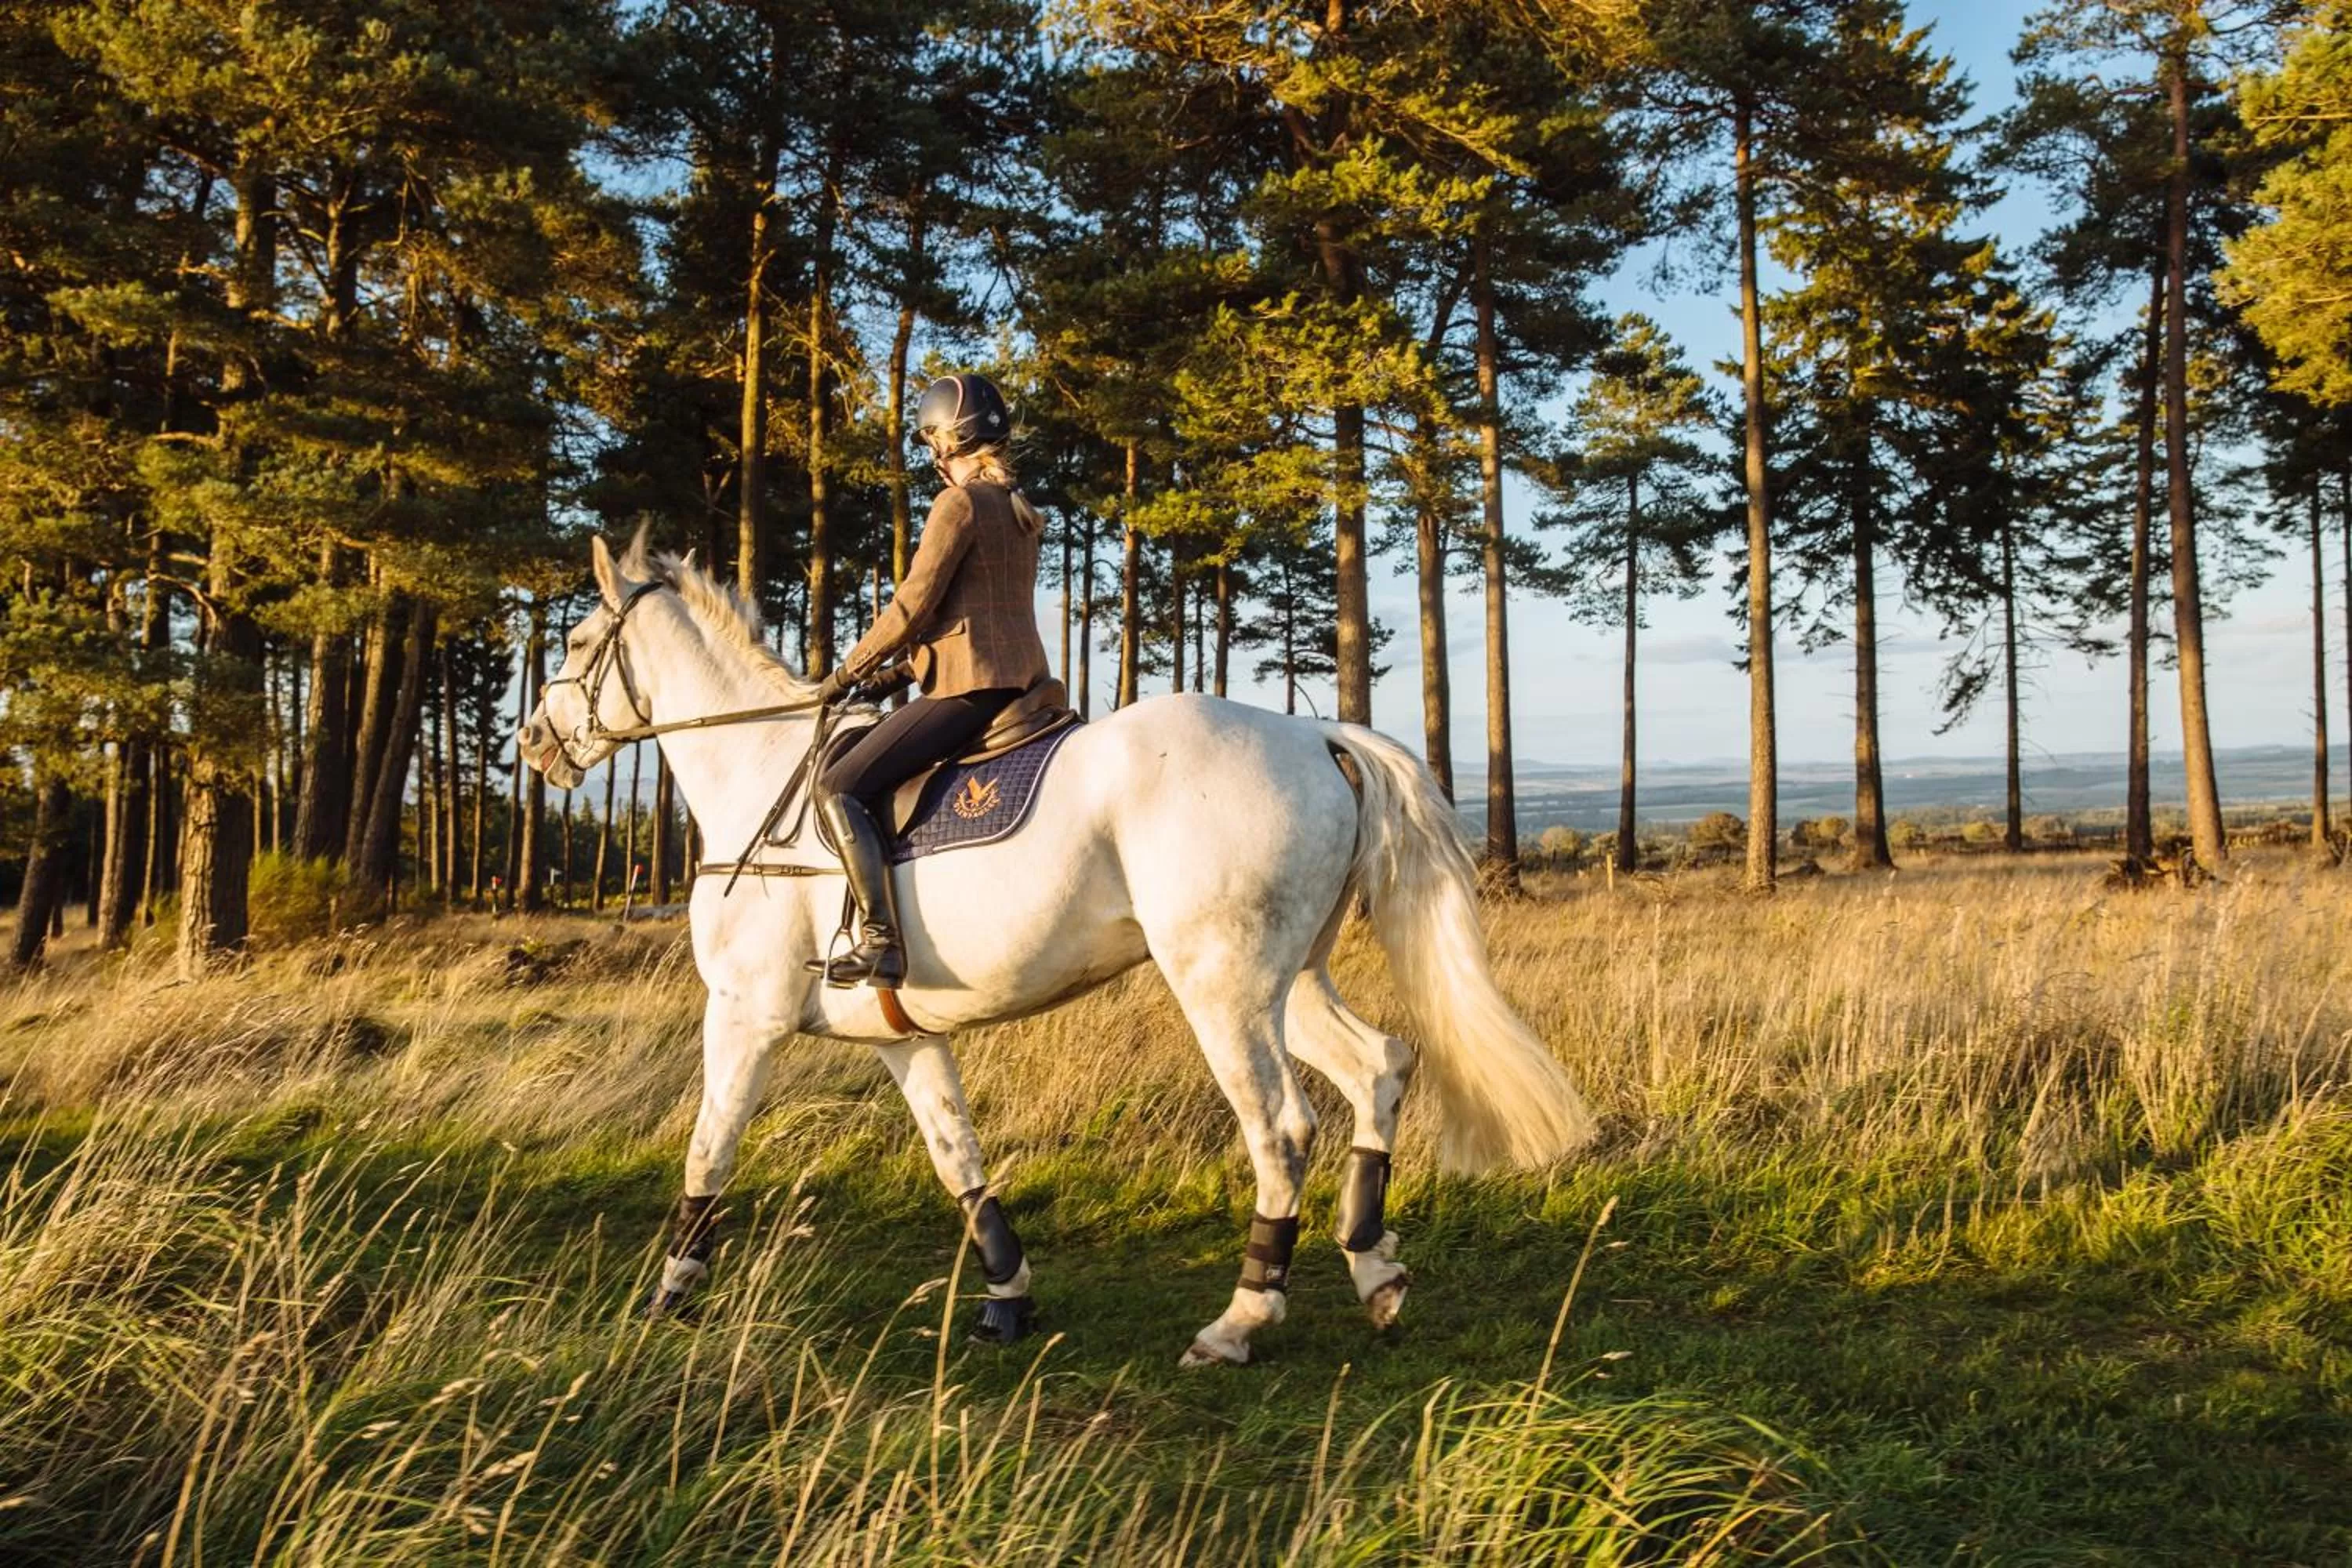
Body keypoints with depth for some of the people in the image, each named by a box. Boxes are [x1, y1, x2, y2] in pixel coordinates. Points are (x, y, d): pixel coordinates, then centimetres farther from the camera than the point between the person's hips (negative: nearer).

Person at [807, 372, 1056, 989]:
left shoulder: (959, 504, -10)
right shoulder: (1019, 511, 18)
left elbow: (914, 604, -12)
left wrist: (850, 671, -1)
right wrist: (909, 663, 21)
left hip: (970, 685, -10)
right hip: (1022, 680, 10)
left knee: (840, 787, -12)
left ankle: (882, 944, -23)